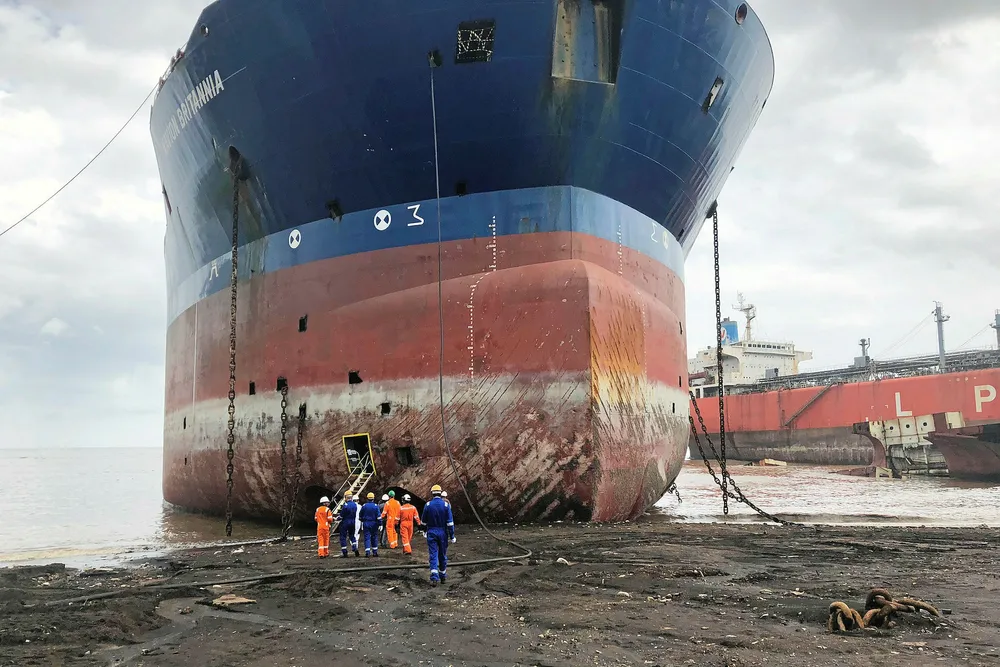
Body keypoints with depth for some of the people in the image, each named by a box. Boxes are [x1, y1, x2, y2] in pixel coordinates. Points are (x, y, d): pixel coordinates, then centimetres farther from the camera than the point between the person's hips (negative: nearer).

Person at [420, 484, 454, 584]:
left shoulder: (428, 505, -5)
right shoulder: (446, 505, -6)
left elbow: (423, 521, 5)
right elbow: (450, 522, -7)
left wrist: (425, 530, 24)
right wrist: (452, 535, -1)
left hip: (431, 533, -1)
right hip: (443, 533, 1)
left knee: (433, 555, -1)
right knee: (443, 555, 14)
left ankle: (434, 578, -14)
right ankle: (443, 576, 26)